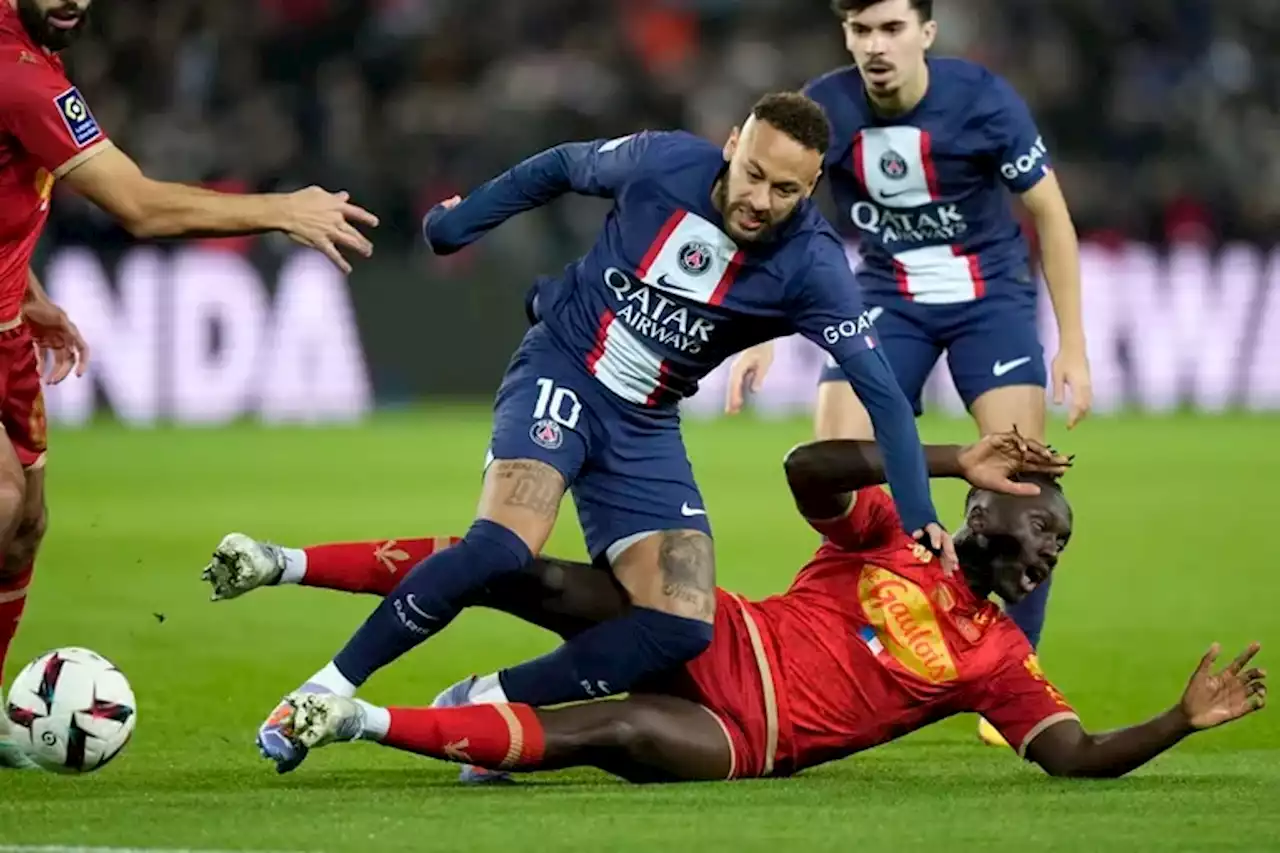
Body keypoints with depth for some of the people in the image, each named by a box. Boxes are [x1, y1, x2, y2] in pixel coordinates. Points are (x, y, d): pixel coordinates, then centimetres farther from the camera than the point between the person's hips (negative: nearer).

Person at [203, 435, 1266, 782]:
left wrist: (1183, 720, -14)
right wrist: (958, 461, -18)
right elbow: (809, 469, -11)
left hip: (745, 737, -1)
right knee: (522, 572, -19)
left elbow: (1081, 756, 2)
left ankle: (364, 723, -36)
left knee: (616, 733, -33)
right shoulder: (890, 533, 6)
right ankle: (290, 564, -13)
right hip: (722, 641, 1)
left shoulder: (1000, 660, 10)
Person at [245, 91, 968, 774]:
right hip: (561, 372, -3)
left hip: (645, 430, 3)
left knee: (682, 629, -14)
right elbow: (562, 168, 6)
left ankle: (483, 706, -3)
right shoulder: (663, 162, -15)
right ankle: (325, 691, -20)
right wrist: (455, 227, 14)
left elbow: (880, 388, -16)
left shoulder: (812, 267, -16)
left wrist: (920, 518, -25)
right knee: (503, 544, -30)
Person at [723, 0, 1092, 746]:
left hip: (990, 293, -2)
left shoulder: (984, 101, -20)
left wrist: (1073, 344, -10)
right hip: (885, 294, 2)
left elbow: (1050, 214, -9)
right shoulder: (823, 111, -16)